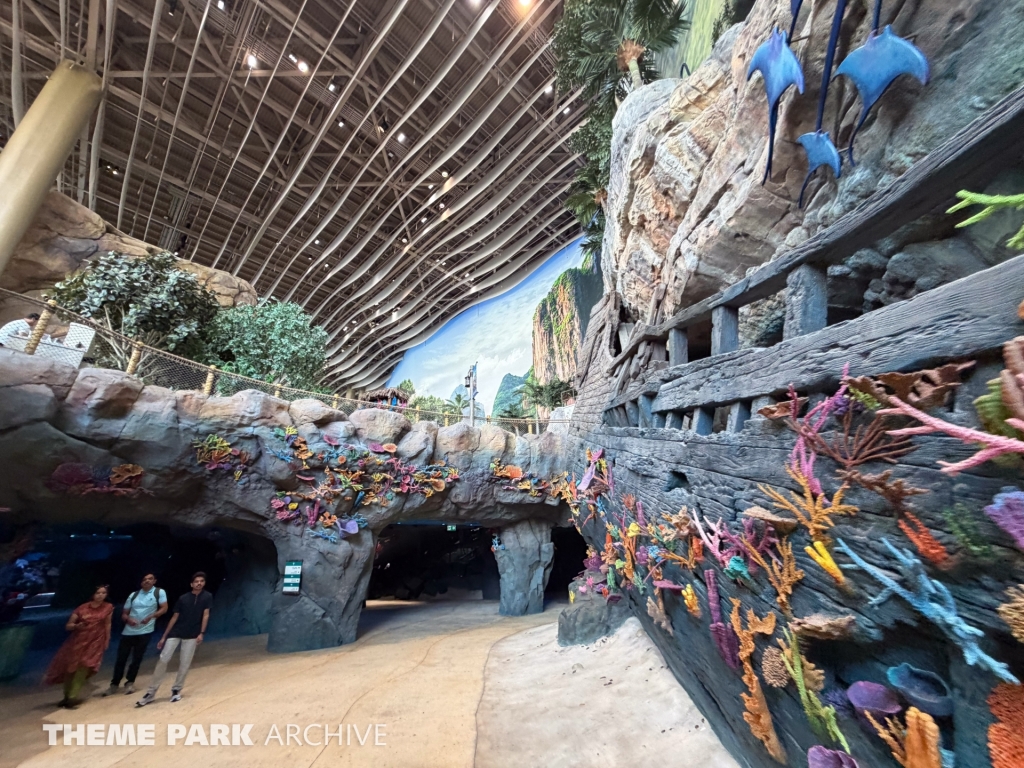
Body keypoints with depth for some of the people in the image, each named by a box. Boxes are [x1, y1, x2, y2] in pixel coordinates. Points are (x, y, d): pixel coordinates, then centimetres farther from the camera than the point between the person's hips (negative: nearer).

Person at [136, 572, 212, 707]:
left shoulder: (207, 597, -5)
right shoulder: (183, 598, -2)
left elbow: (206, 615, -6)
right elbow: (174, 617, 4)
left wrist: (201, 633, -12)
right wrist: (164, 636, 2)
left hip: (191, 636, -1)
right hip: (175, 634, 1)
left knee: (184, 664, 3)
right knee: (163, 660, -5)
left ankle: (176, 690, 22)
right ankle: (151, 693, 10)